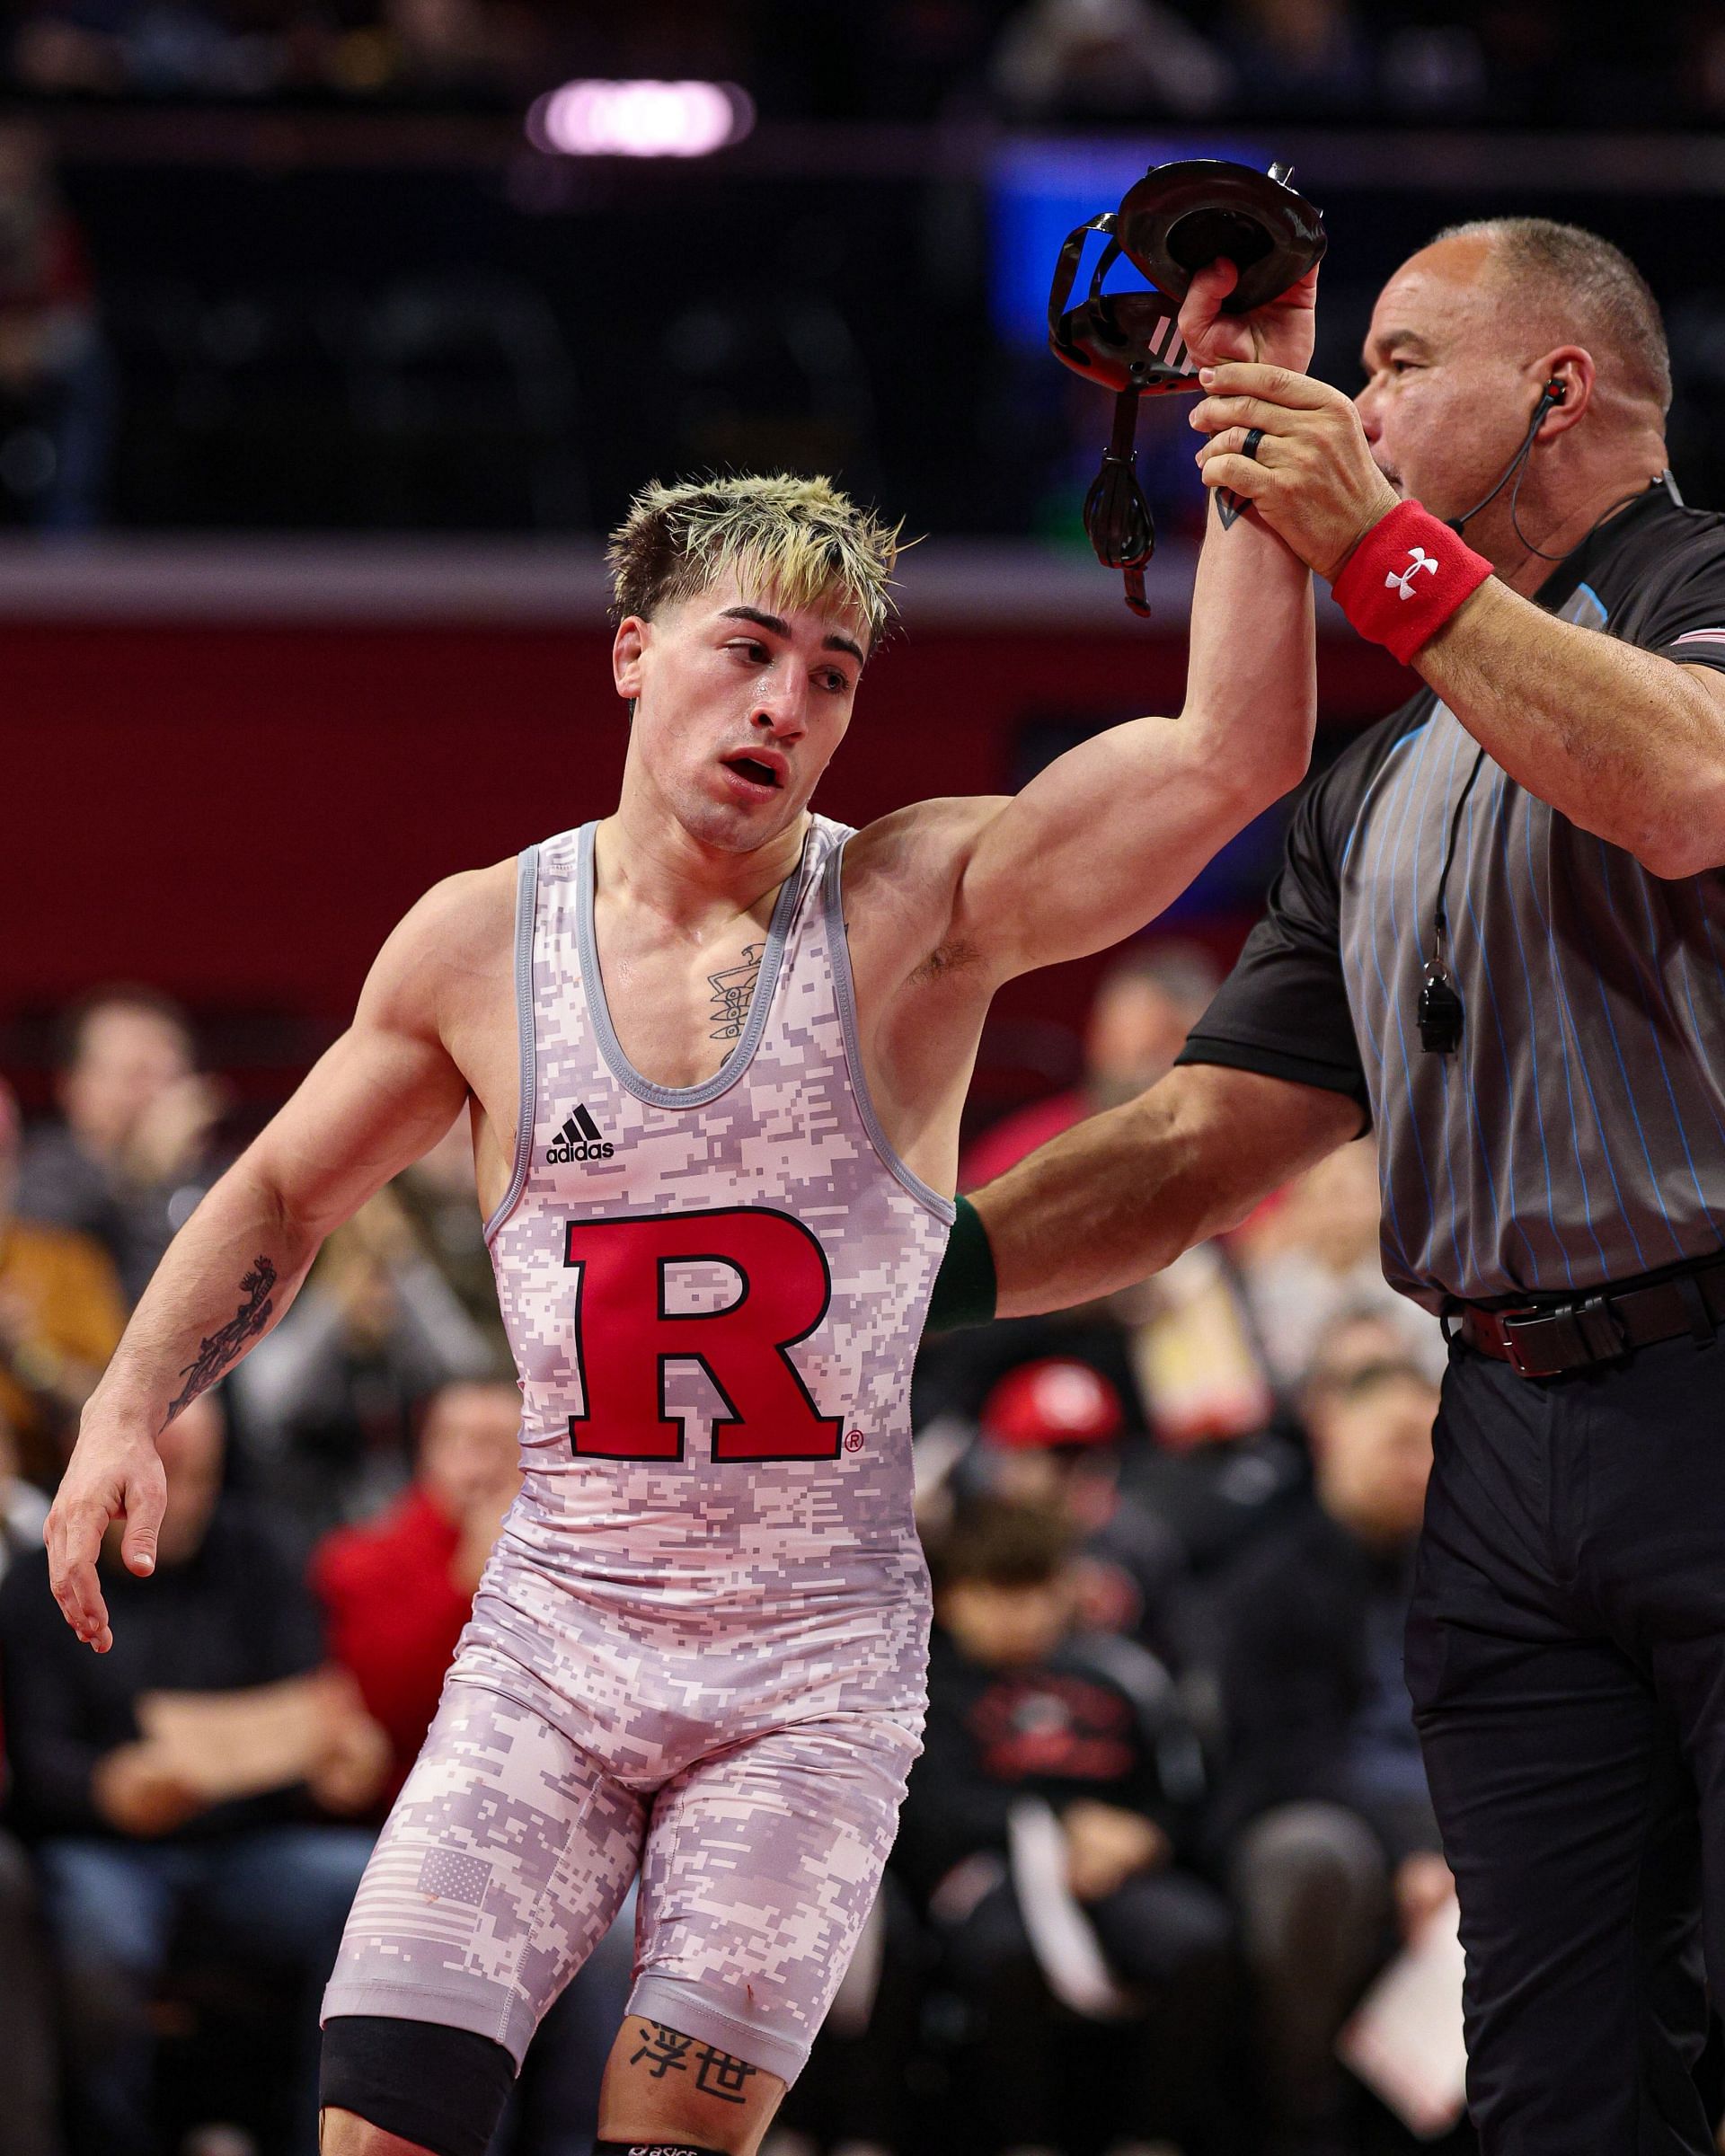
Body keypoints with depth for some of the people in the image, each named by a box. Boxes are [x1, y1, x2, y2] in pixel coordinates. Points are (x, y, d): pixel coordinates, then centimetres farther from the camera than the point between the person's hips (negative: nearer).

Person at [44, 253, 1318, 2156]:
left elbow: (1234, 752, -18)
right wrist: (129, 1407, 3)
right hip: (556, 1632, 2)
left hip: (820, 1658, -1)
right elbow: (283, 1192, 16)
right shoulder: (479, 942, 1)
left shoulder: (917, 910, -5)